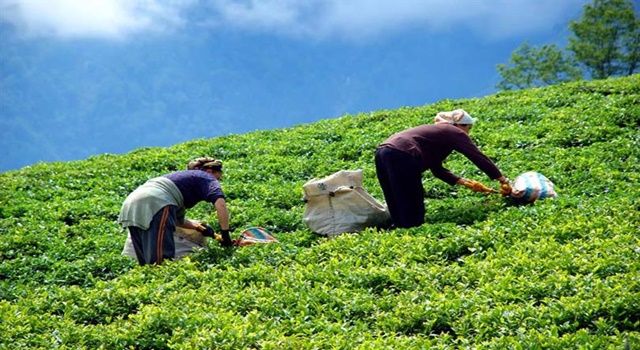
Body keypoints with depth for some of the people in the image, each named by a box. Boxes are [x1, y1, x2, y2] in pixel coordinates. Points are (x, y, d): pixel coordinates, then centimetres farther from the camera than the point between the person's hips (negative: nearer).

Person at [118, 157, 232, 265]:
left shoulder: (185, 176, 36)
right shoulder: (206, 178, 14)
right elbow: (220, 203, -6)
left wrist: (197, 226, 34)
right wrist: (225, 234, -2)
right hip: (155, 203, -9)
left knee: (147, 264, 9)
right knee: (162, 262, -15)